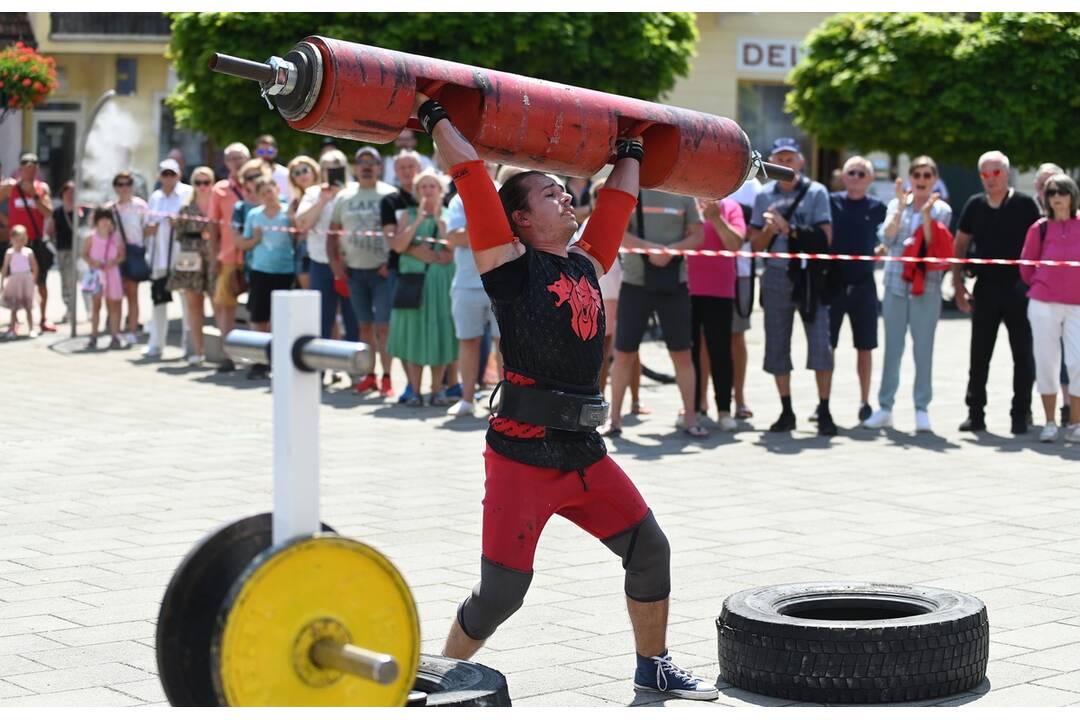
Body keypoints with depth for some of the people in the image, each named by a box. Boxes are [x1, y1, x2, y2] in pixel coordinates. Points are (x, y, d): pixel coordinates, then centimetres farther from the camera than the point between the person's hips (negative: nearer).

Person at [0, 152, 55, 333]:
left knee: (41, 281, 4)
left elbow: (48, 212, -8)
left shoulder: (42, 188, 2)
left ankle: (44, 319, 12)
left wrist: (35, 195, -16)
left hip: (36, 242, 1)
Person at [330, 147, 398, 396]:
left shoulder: (389, 195, -1)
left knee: (383, 325, -8)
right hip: (354, 271, 4)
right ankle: (369, 375, 15)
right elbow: (334, 232, 17)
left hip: (382, 270, -4)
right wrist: (337, 262, 7)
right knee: (365, 324, 8)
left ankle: (387, 377, -2)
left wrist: (392, 262, -11)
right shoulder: (344, 197, 11)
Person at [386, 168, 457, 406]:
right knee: (413, 332, -2)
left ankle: (437, 389, 7)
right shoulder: (408, 214, 9)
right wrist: (419, 219, -8)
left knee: (439, 332, 0)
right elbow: (398, 246, -6)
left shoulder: (448, 215, 8)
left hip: (441, 282, 0)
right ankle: (415, 391, 3)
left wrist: (439, 219, -10)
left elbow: (452, 248, -7)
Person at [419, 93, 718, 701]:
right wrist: (437, 119, -5)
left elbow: (618, 203, 28)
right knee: (502, 589, -6)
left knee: (650, 552, 11)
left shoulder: (587, 263, 13)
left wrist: (630, 154, 38)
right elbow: (473, 179, -10)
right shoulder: (512, 261, -5)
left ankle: (655, 667, 30)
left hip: (585, 451, 7)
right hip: (523, 452, -7)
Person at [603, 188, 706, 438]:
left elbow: (697, 235, 3)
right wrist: (651, 248, -20)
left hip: (674, 283, 1)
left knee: (682, 352, 2)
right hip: (635, 282, -1)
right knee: (624, 353, 3)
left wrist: (671, 250, -15)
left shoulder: (683, 193, 6)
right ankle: (614, 418, 13)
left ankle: (689, 417, 12)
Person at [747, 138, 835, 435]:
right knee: (777, 347, 6)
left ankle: (824, 411, -4)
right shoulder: (764, 195, 10)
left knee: (820, 345, -8)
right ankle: (786, 411, 15)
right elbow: (756, 244, 9)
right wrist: (770, 229, -11)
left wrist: (788, 228, -13)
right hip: (776, 277, 3)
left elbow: (824, 237, -6)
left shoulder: (816, 192, 1)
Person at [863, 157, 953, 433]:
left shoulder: (941, 209, 2)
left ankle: (922, 409, 6)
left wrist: (926, 214, -17)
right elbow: (887, 239, -5)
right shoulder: (896, 205, 8)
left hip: (927, 287, -2)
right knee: (892, 348, 6)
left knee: (923, 349, 0)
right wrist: (901, 208, -13)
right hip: (896, 284, 2)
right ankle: (885, 407, 12)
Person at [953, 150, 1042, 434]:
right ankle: (975, 413, 15)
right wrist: (958, 286, 4)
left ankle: (1021, 415, 10)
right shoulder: (974, 205, 7)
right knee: (979, 356, 7)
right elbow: (960, 247, 12)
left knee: (1023, 355, 3)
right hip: (985, 289, 3)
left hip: (1019, 289, -3)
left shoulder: (1025, 205, -3)